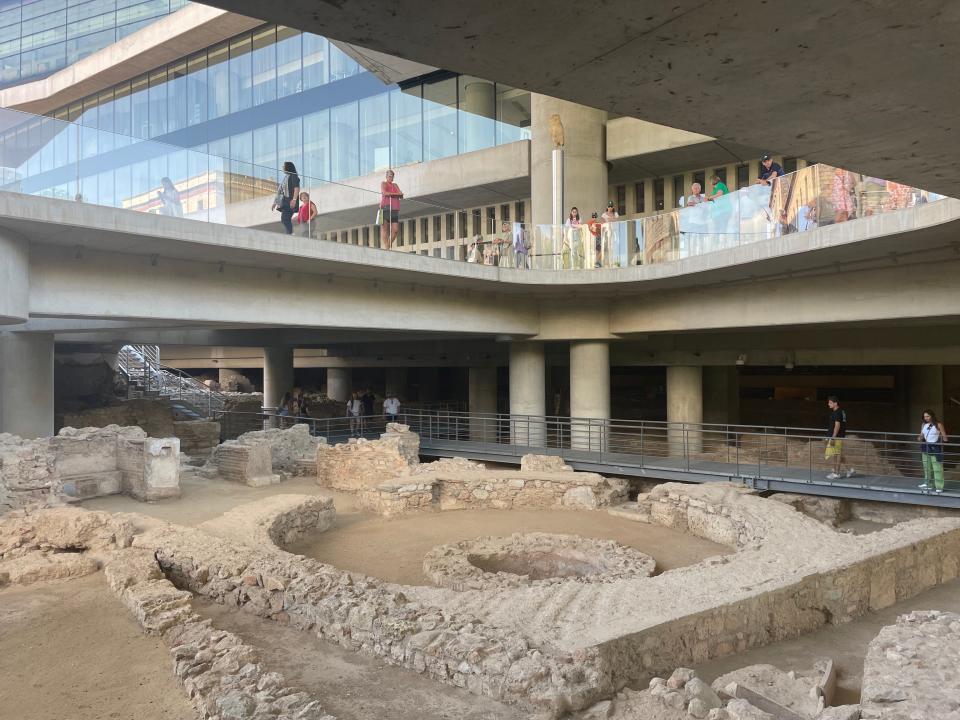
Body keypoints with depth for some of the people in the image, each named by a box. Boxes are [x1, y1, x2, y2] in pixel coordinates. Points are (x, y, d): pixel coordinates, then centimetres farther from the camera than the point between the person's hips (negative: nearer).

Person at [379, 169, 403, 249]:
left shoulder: (395, 185, 25)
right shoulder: (383, 183, 10)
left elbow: (401, 195, 11)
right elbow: (384, 193, -9)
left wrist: (390, 194, -8)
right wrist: (396, 194, -2)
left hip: (394, 210, 5)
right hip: (386, 208, -5)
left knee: (395, 229, -5)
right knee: (385, 229, -7)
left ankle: (389, 245, 7)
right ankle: (385, 247, -10)